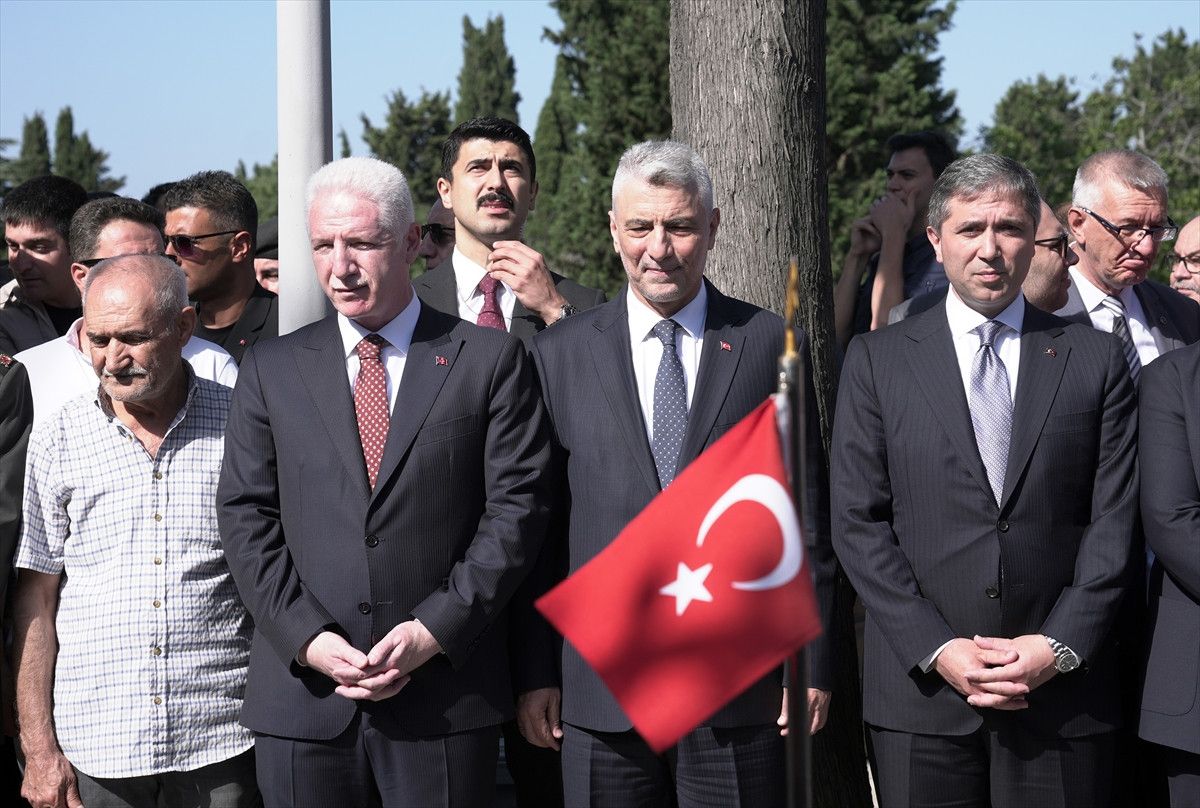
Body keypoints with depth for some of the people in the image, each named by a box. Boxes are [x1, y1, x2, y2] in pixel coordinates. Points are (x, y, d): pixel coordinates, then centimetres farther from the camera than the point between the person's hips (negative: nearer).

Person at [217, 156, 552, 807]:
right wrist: (308, 638, -8)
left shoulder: (490, 359, 4)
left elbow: (515, 508, -2)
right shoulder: (271, 369, 10)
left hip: (446, 693, -2)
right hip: (302, 697, 2)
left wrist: (434, 631, -10)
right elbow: (247, 519, 5)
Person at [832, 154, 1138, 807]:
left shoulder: (1094, 359, 7)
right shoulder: (877, 360, 5)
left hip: (1062, 691, 1)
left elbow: (1113, 522, 3)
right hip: (919, 692, 0)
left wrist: (1059, 647, -8)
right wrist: (936, 649, -9)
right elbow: (857, 521, 0)